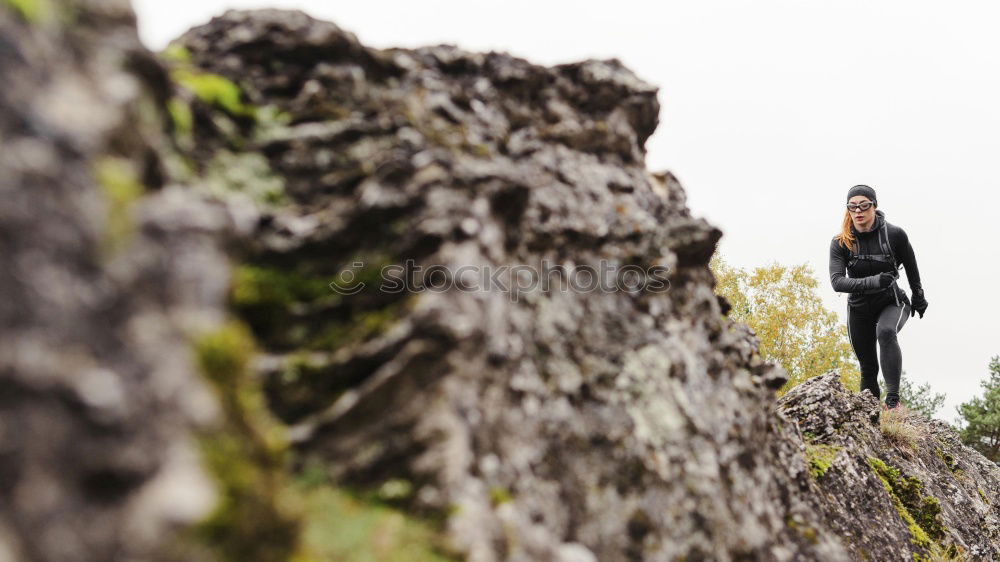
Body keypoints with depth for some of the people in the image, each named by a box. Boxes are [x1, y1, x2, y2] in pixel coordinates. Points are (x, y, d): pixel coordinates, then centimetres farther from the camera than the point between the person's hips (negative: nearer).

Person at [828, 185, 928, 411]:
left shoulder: (894, 234, -12)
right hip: (859, 308, 2)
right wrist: (874, 282, -35)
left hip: (892, 303, -2)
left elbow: (911, 267, 6)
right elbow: (837, 282, -22)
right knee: (868, 369, 7)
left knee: (886, 331, -35)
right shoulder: (840, 243, -11)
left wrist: (918, 297, 19)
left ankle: (893, 399, -36)